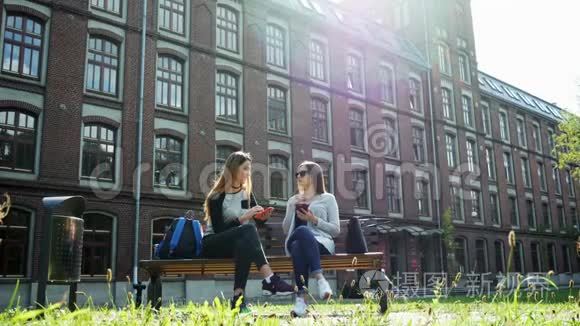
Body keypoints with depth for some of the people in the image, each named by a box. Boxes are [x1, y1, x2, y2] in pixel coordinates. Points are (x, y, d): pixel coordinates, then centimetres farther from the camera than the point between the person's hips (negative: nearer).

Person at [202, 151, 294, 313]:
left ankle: (238, 297, -42)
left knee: (244, 243, -35)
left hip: (241, 242, 5)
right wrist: (243, 218, -25)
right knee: (248, 229, -34)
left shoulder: (247, 193, 10)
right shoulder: (217, 196, -7)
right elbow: (218, 229, -16)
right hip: (213, 244, -5)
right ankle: (270, 279, -46)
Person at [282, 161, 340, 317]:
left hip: (321, 243, -2)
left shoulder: (328, 198, 16)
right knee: (298, 243, -38)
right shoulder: (293, 200, 27)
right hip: (296, 243, 3)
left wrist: (314, 220, -7)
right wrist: (292, 208, 5)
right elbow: (286, 230, 17)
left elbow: (336, 230, 6)